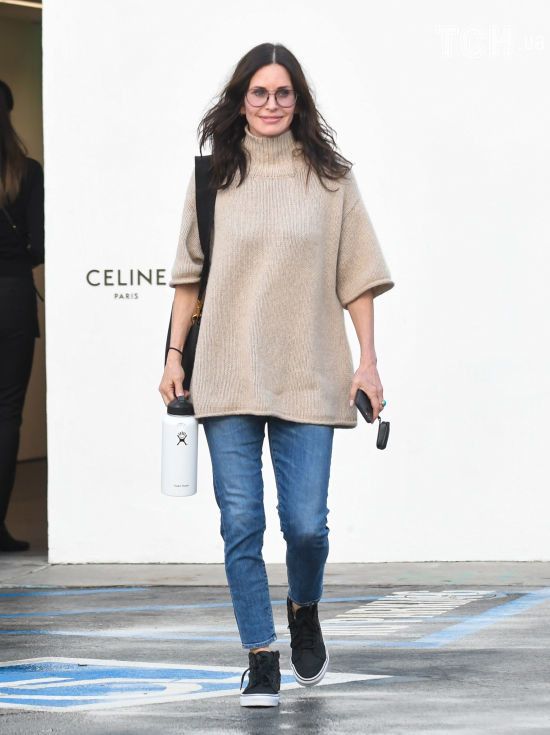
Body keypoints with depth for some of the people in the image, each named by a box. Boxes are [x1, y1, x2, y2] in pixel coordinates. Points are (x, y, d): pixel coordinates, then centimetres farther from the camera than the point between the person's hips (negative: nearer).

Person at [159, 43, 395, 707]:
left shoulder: (329, 176, 5)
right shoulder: (213, 175, 7)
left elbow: (356, 273, 6)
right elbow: (189, 272, 12)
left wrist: (368, 360, 0)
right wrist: (175, 354, 7)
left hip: (307, 374, -1)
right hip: (226, 377, 1)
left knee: (305, 523, -4)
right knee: (241, 522, -2)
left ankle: (304, 610, 27)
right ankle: (261, 659, 8)